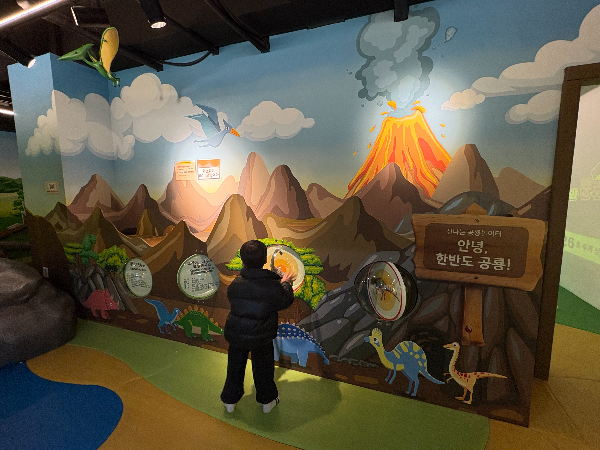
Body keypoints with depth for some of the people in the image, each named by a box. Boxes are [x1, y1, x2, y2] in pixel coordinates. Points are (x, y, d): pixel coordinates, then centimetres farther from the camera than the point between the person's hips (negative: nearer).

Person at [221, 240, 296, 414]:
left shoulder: (235, 285, -14)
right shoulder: (273, 286, -22)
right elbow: (286, 302, -6)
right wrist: (285, 283, 11)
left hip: (236, 335, 2)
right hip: (262, 338, -2)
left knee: (235, 367, 23)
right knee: (263, 368, 21)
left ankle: (230, 400, 42)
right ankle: (267, 400, 41)